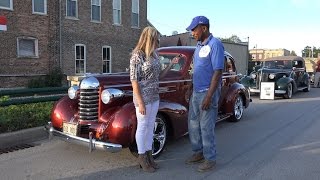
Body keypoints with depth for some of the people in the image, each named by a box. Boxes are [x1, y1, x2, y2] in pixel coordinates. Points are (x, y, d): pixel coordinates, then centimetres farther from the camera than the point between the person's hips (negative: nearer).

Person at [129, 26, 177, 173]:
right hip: (143, 98, -7)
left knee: (150, 126, 14)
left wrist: (171, 64, 4)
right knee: (142, 127, 5)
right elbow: (134, 80, -16)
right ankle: (141, 157, 20)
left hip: (155, 97, 7)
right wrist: (140, 102, -19)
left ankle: (148, 154, 27)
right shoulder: (137, 55, -14)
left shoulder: (154, 56, 8)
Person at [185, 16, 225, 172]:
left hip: (207, 92, -9)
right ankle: (198, 153, 31)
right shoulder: (199, 45, 12)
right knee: (193, 125, 15)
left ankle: (210, 159, 16)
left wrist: (209, 96, -22)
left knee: (206, 128, -1)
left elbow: (218, 72, -19)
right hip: (195, 92, 9)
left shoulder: (215, 45, -14)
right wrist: (191, 90, 18)